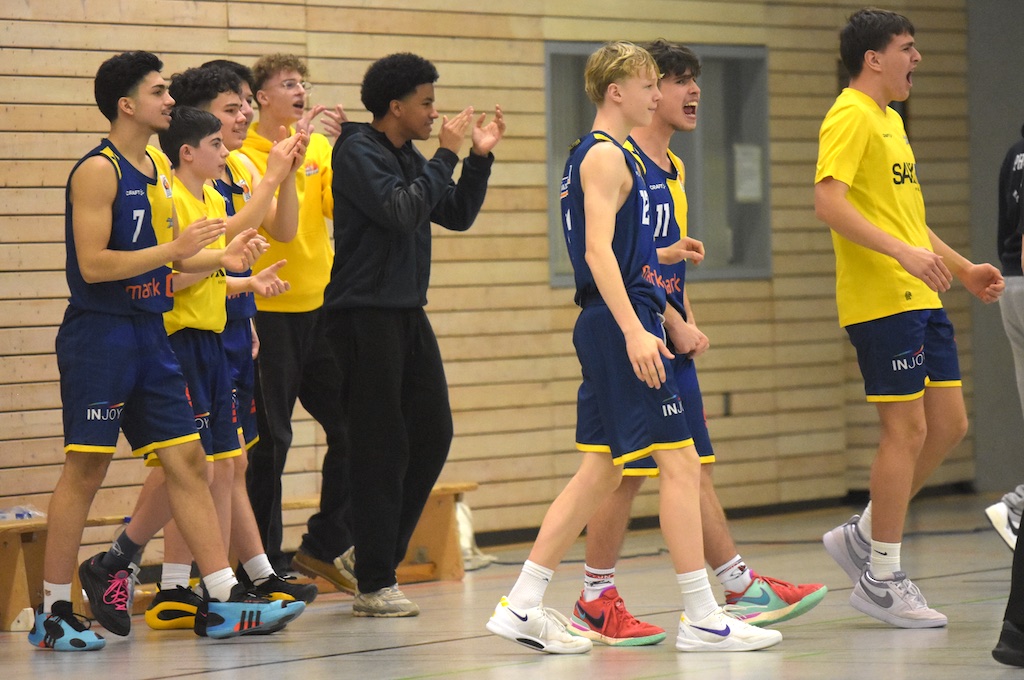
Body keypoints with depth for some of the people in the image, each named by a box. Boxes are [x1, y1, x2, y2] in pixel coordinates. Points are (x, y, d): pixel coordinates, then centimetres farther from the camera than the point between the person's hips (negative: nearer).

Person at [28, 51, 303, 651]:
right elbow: (94, 265, -19)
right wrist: (176, 250, -21)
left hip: (151, 336, 8)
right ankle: (53, 613, 3)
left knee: (187, 460, 5)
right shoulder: (99, 170, -12)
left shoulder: (158, 167, 14)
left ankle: (226, 602, 5)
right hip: (99, 336, -8)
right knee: (85, 470, -5)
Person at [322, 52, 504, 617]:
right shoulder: (357, 152, -11)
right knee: (382, 446, -7)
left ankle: (376, 550, 18)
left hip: (407, 313, 9)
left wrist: (479, 158, 6)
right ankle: (374, 585, -2)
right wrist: (446, 156, -17)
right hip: (365, 312, -9)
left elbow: (456, 216, 17)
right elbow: (401, 211, -23)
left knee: (432, 433, 8)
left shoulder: (409, 158, 15)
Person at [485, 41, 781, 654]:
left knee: (602, 470, 10)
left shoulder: (610, 156, 21)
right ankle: (701, 620, -7)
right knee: (679, 461, -8)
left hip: (615, 328, 11)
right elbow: (598, 250, -20)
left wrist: (671, 319, 28)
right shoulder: (605, 155, -10)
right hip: (619, 327, -11)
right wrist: (635, 331, -27)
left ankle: (522, 607, 10)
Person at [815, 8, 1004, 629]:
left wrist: (963, 267, 25)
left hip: (920, 299, 10)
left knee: (949, 425, 9)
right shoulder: (851, 117, -11)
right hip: (881, 300, -10)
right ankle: (882, 579, 2)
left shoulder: (889, 120, 21)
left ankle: (863, 536, 19)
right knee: (908, 430, -6)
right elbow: (829, 202, -23)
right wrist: (904, 252, -29)